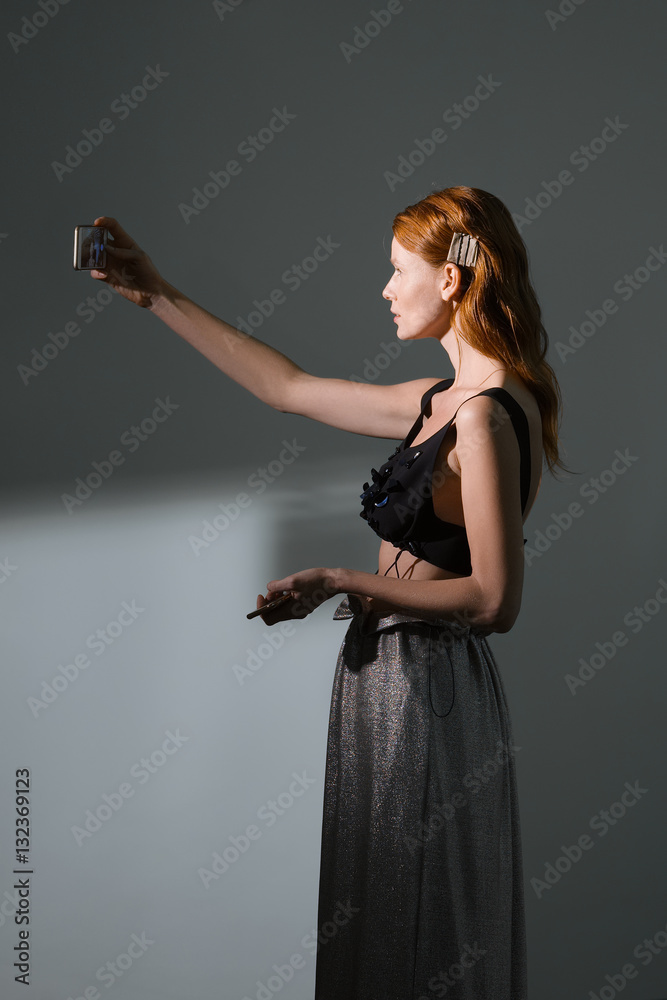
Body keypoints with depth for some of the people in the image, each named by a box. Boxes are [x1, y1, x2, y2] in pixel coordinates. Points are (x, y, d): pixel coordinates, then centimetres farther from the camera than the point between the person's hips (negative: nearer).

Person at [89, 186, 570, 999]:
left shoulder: (486, 418, -19)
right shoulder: (442, 402, 9)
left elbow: (494, 599, -22)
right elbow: (286, 386, 17)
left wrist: (342, 585, -17)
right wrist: (158, 297, 20)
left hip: (425, 687, -9)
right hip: (395, 673, 9)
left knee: (418, 931, 5)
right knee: (380, 921, 19)